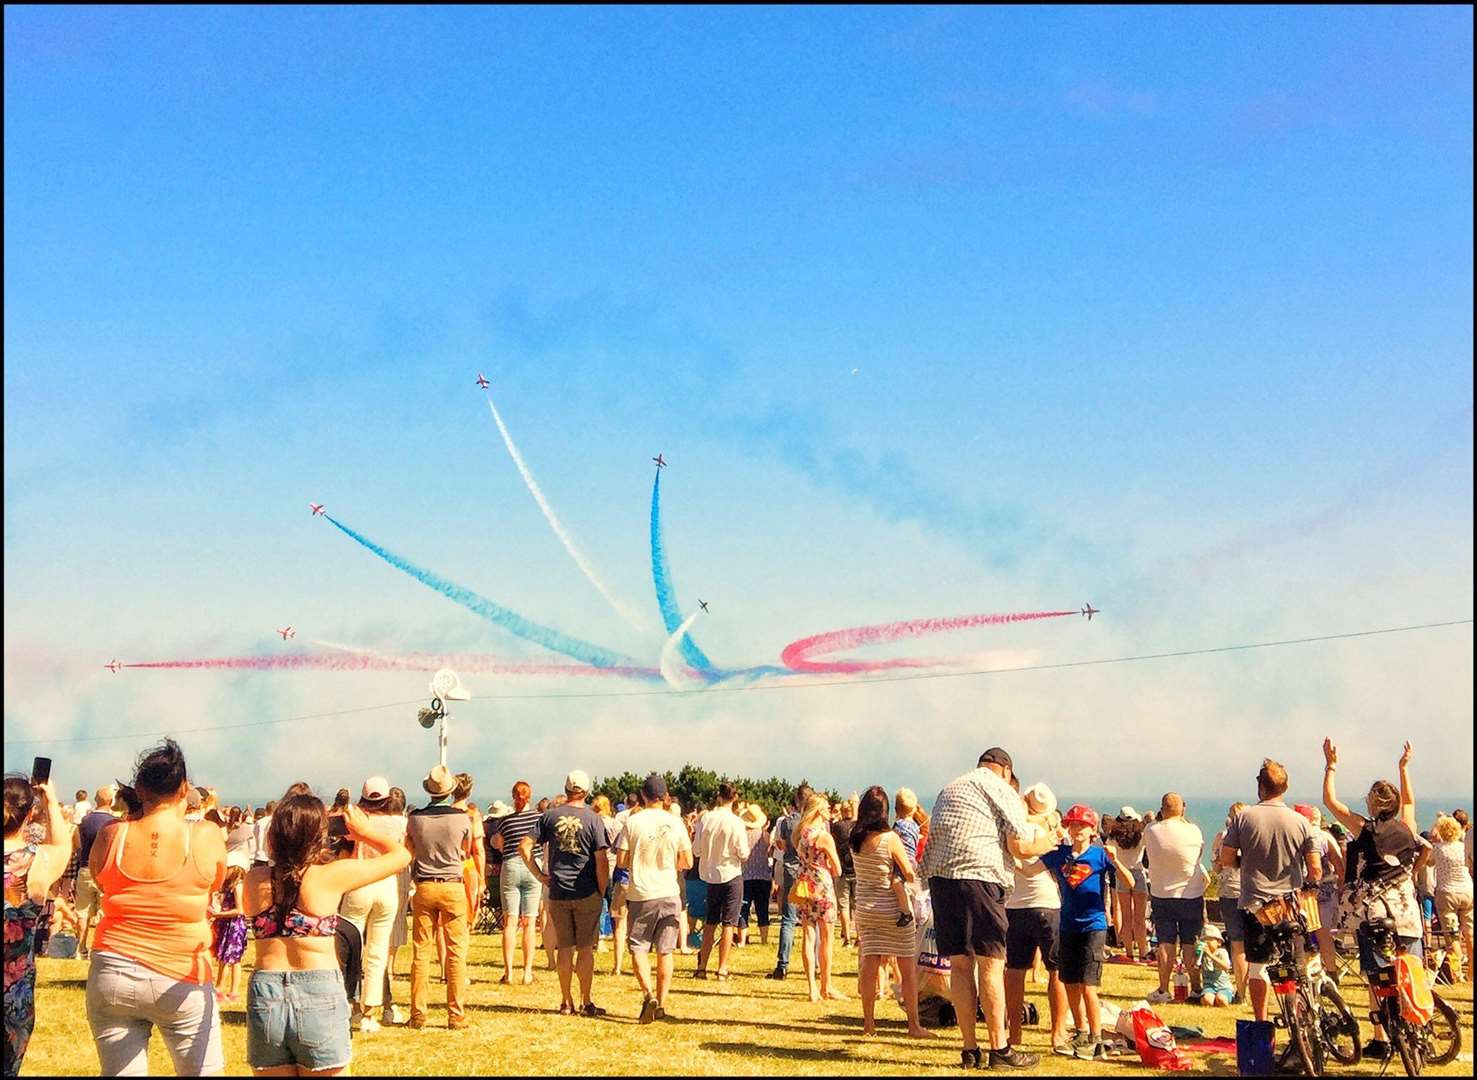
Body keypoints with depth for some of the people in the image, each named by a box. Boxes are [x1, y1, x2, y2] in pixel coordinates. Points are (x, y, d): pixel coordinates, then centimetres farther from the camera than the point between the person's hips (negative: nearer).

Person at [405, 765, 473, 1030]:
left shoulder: (415, 817, -4)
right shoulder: (461, 817, -7)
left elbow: (410, 851, 11)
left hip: (423, 888, 2)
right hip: (453, 886, -2)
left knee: (421, 952, 7)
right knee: (456, 952, 3)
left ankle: (418, 1014, 10)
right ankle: (456, 1015, 3)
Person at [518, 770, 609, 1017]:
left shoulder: (550, 816, 2)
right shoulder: (593, 819, -6)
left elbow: (524, 846, -1)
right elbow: (601, 861, -10)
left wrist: (539, 875, 5)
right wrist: (602, 891, -1)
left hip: (558, 893, 2)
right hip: (587, 893, -2)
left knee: (565, 949, 10)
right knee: (586, 949, 5)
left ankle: (566, 1003, 15)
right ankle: (585, 1003, 8)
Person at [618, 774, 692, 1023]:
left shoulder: (633, 821, -6)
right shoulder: (675, 822, -1)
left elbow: (622, 861, -5)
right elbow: (688, 862, 4)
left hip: (640, 894, -2)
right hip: (669, 893, 2)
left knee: (638, 947, 7)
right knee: (665, 951, 10)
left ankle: (648, 994, -12)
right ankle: (661, 1003, 10)